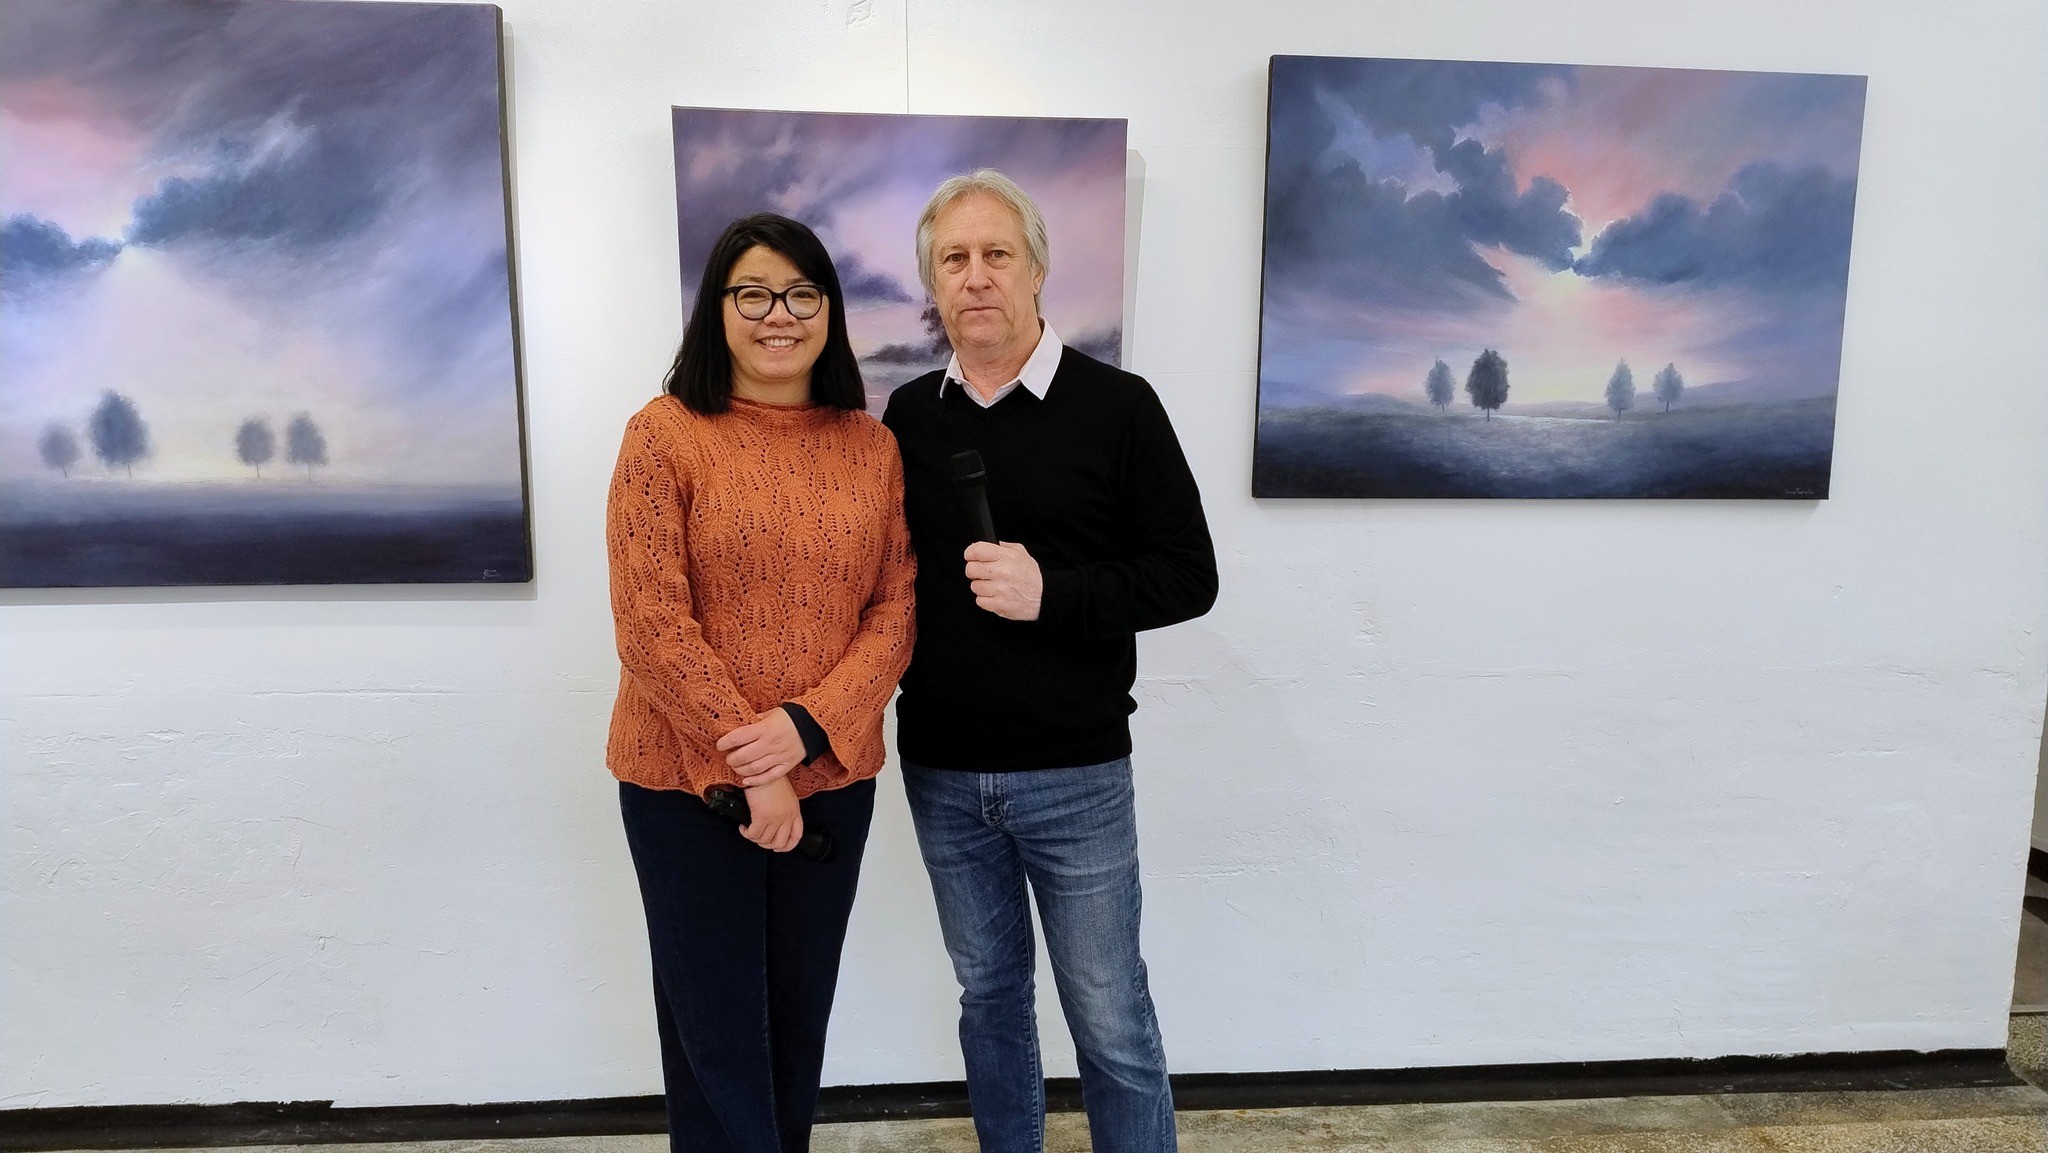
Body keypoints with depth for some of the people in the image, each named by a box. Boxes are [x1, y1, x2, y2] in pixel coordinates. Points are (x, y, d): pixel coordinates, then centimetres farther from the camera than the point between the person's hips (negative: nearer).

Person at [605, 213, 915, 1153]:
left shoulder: (872, 445, 2)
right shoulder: (665, 435, -8)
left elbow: (896, 609, -1)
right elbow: (651, 624, -13)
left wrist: (806, 727, -15)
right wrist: (746, 769, -14)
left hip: (832, 778, 3)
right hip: (687, 782, -3)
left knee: (800, 1021, 18)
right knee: (718, 1030, 9)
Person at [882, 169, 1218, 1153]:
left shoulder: (1117, 406, -8)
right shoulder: (909, 415, 5)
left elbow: (1188, 576, -9)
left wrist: (1051, 593, -22)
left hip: (1075, 775, -4)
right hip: (940, 774, 4)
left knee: (1111, 1021, 7)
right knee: (989, 994, 20)